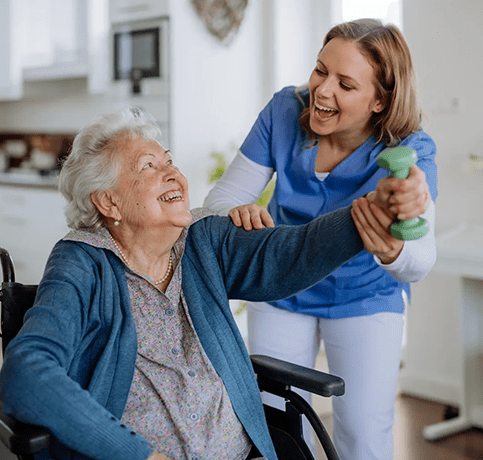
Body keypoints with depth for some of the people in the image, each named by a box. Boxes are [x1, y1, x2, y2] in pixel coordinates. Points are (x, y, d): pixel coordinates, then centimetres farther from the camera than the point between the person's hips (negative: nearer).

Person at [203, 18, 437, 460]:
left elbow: (420, 262, -40)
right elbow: (221, 198, -17)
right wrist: (237, 213, -42)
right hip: (281, 288, 2)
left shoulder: (410, 151, -26)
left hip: (365, 297, -2)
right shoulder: (285, 110, -19)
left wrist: (392, 251, -65)